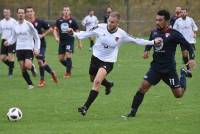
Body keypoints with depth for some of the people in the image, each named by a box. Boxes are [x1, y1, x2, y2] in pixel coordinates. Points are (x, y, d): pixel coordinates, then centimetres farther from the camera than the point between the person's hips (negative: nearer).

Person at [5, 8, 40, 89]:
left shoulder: (28, 24, -7)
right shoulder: (15, 26, 7)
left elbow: (36, 37, -2)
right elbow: (13, 38, 16)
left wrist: (37, 49, -10)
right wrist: (8, 42, -6)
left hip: (29, 48, -4)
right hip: (19, 49, 4)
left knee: (27, 66, -22)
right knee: (23, 69, -1)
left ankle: (32, 67, 14)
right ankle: (30, 84, 11)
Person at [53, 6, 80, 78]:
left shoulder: (72, 20, -3)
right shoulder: (59, 20, 5)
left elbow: (77, 31, 3)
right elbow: (55, 29, 14)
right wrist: (56, 37, -5)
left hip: (70, 41, -4)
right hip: (62, 42, 4)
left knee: (68, 56, -14)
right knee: (61, 58, 6)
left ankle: (68, 73, -2)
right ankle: (69, 67, 32)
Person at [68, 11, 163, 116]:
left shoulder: (121, 34, -12)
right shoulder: (100, 28, -12)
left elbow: (136, 40, 0)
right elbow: (86, 33, -5)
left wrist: (153, 42, -2)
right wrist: (75, 34, -23)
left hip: (108, 61, -3)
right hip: (96, 57, 3)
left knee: (97, 81, -23)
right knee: (93, 79, 23)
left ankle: (86, 107, -20)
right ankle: (108, 84, 57)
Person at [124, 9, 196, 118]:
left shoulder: (174, 34, -13)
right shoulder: (154, 32, 3)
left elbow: (188, 46, -6)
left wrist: (192, 58, -20)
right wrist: (146, 50, 2)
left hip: (169, 69, -3)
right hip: (155, 67, 3)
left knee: (178, 94, 7)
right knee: (143, 87, -14)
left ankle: (183, 74, 37)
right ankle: (133, 112, -7)